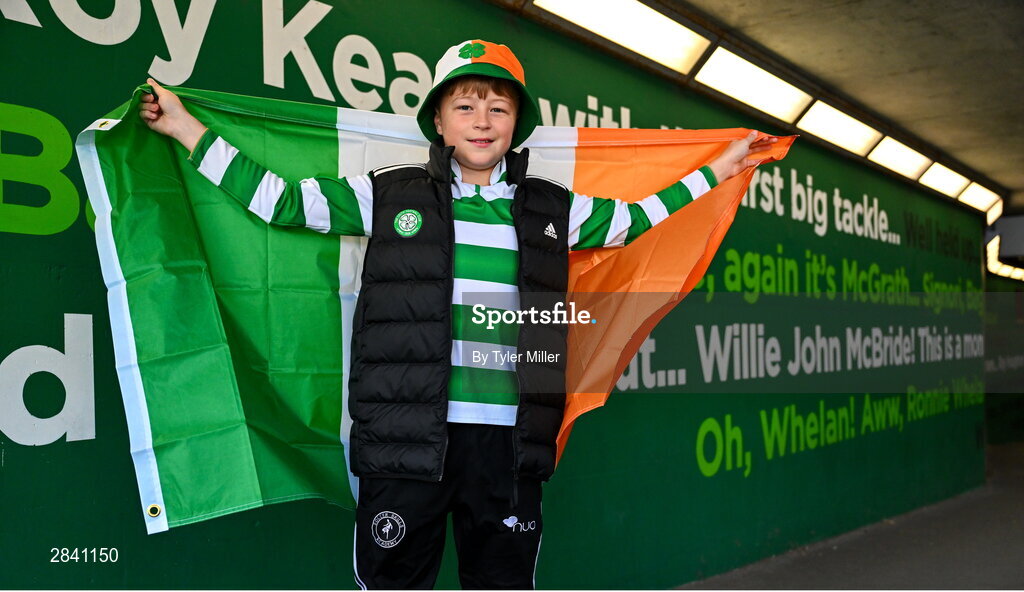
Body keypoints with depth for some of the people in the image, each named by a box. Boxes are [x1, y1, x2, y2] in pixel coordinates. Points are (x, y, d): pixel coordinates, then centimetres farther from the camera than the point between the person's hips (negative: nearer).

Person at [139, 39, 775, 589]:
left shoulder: (551, 210, 12)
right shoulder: (388, 196, 7)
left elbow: (635, 217, 25)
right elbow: (281, 198, 11)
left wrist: (717, 170, 29)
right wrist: (185, 126, 11)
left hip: (507, 442, 2)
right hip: (405, 439, -1)